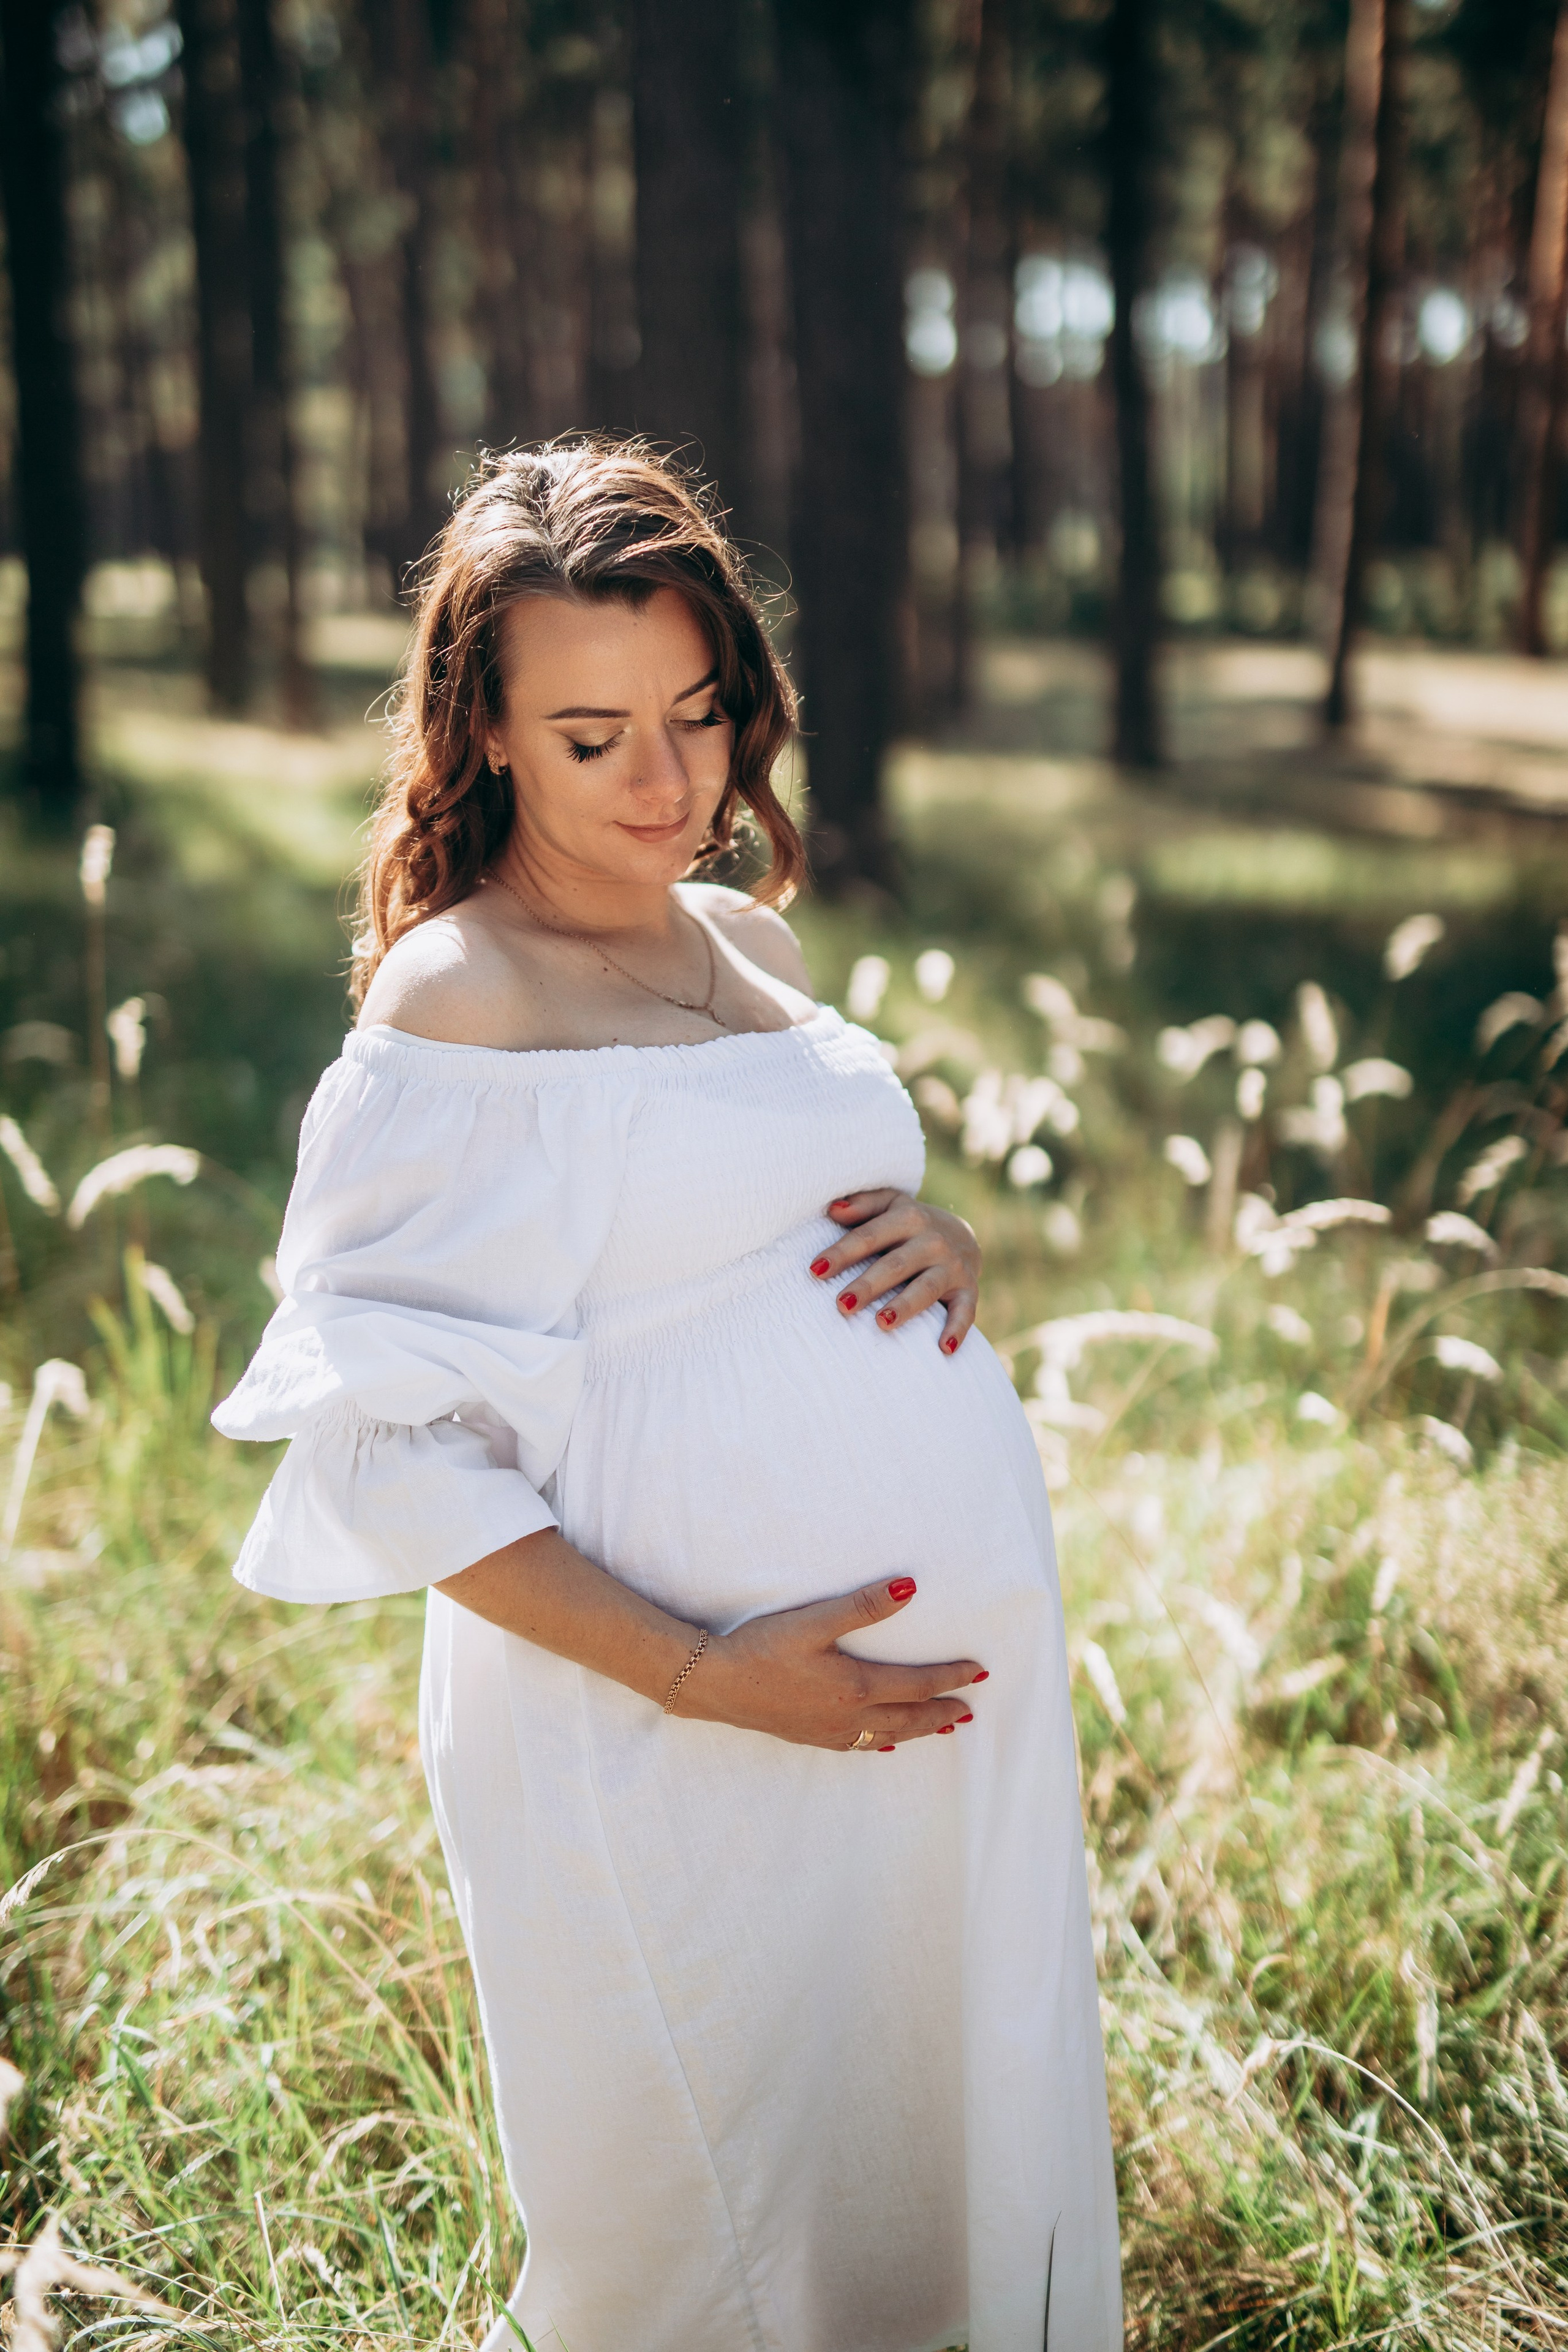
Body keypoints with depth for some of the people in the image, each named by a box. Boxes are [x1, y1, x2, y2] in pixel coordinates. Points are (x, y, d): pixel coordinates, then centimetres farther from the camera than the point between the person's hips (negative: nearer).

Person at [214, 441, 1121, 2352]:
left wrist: (945, 1246, -1)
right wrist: (697, 1675, -20)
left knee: (947, 2149, 20)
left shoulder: (751, 941, 9)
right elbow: (385, 1447, -15)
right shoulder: (458, 1001, -13)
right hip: (689, 1756, -7)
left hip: (958, 1671, 7)